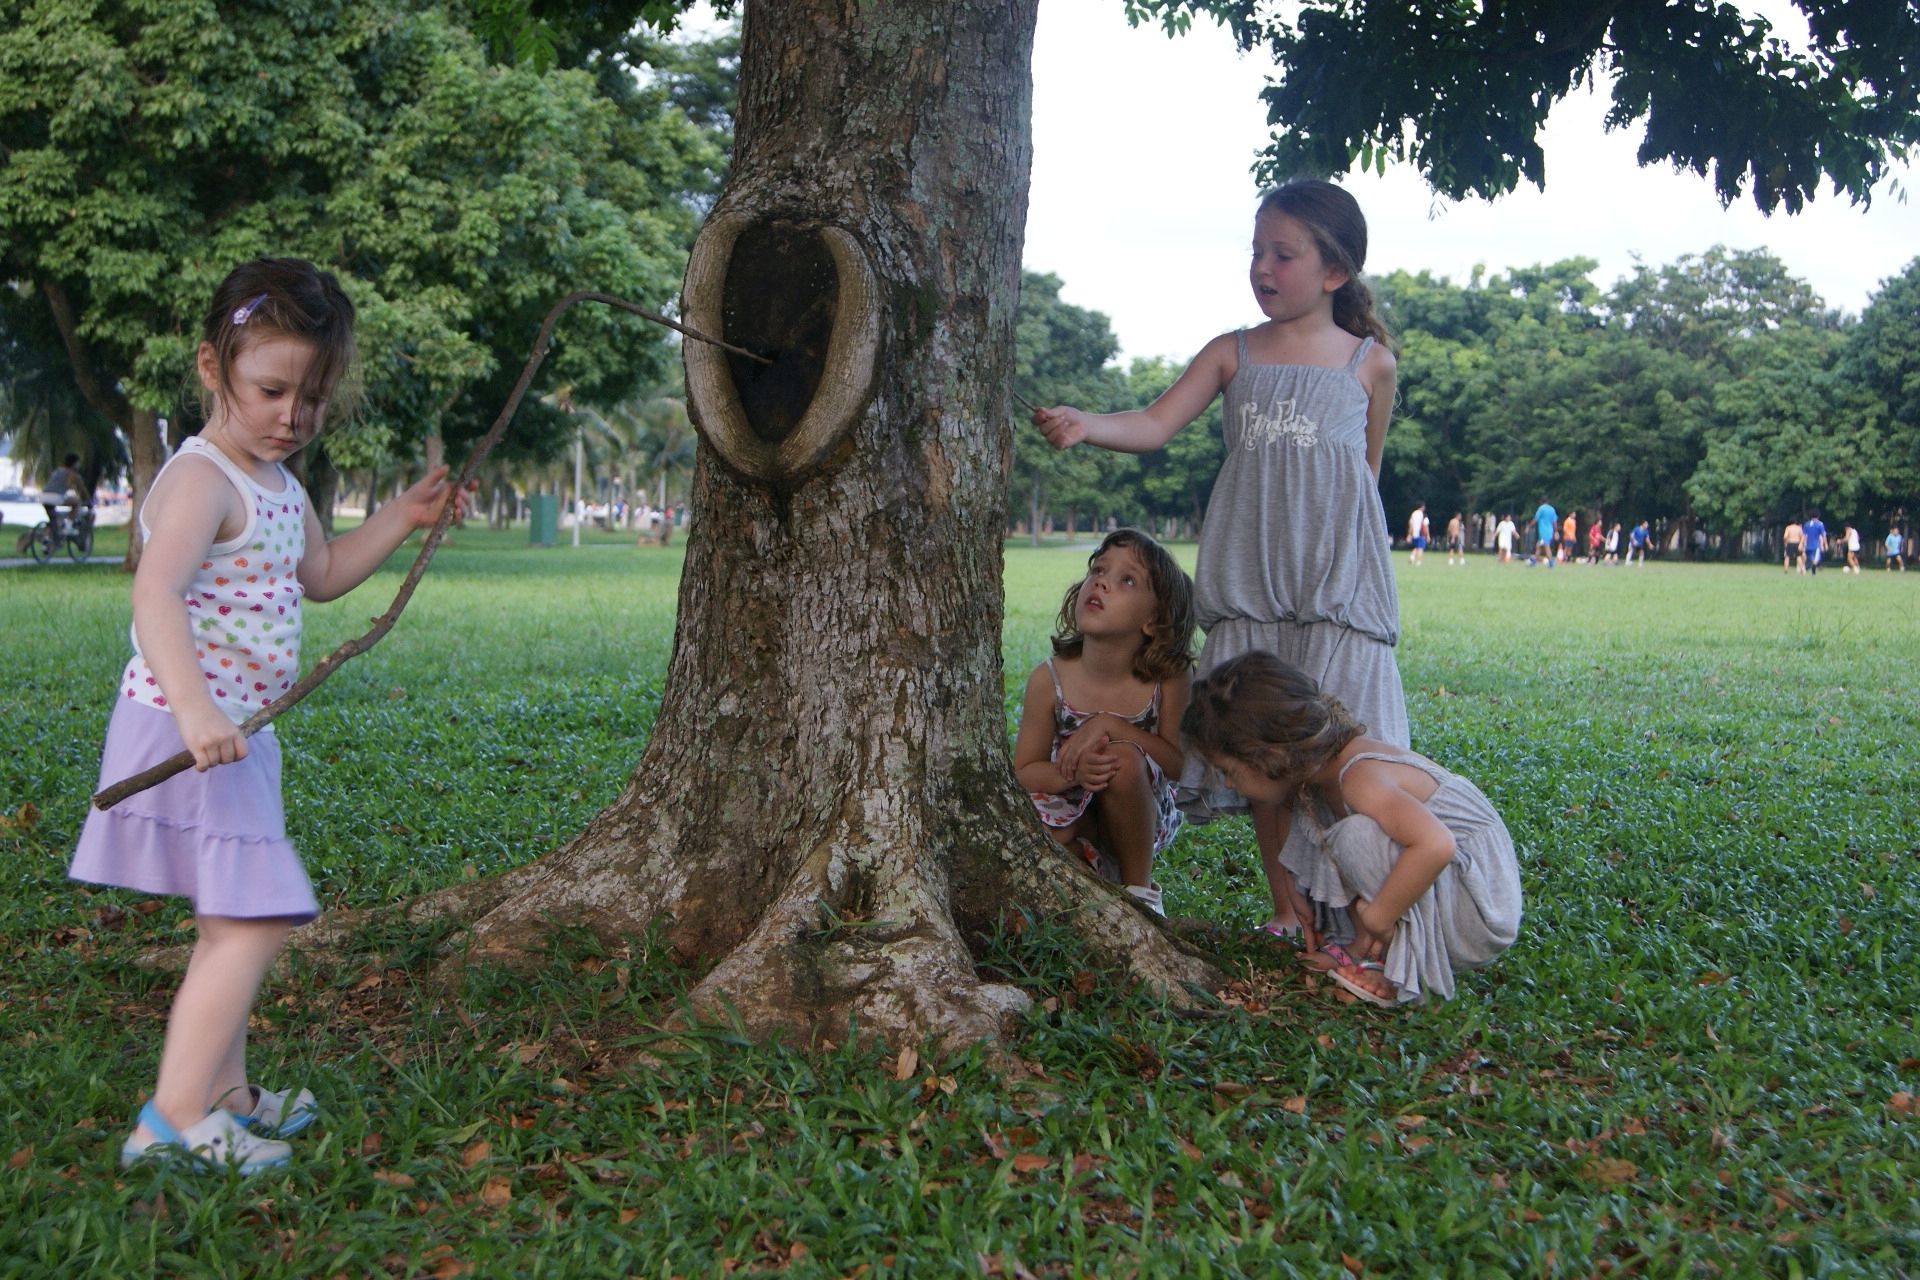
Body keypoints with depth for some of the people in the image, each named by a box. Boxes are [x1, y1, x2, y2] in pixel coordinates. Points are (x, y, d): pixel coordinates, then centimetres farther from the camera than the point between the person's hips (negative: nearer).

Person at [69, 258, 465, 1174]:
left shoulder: (279, 483, 13)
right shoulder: (201, 481, -18)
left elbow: (320, 575, 29)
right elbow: (155, 594, -33)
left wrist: (402, 516, 19)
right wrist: (195, 707, -46)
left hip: (233, 735, 10)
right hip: (187, 734, -10)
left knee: (237, 922, 17)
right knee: (253, 920, -13)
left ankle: (224, 1092, 29)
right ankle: (173, 1119, -8)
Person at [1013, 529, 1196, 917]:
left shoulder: (1170, 677, -18)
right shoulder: (1049, 679, -16)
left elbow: (1180, 764, -18)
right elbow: (1024, 772, -9)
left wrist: (1110, 726, -31)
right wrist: (1072, 772, -32)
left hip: (1143, 820, 0)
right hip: (1073, 820, 0)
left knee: (1124, 758, -32)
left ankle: (1139, 889, -10)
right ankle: (1093, 877, 3)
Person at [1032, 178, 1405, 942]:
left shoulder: (1369, 363, 7)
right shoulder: (1232, 355, 8)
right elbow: (1154, 426, -4)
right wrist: (1084, 425, -21)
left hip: (1337, 579, -1)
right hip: (1248, 581, 2)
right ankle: (1286, 908, 14)